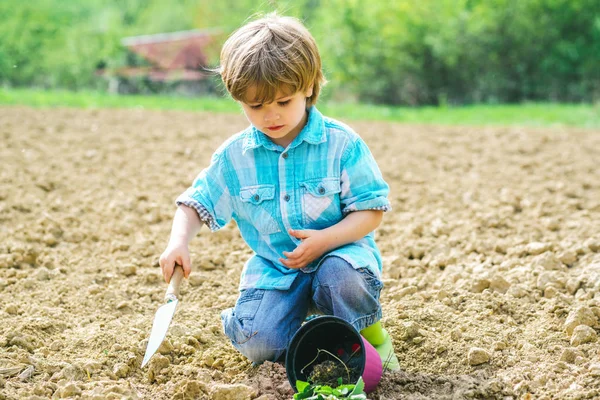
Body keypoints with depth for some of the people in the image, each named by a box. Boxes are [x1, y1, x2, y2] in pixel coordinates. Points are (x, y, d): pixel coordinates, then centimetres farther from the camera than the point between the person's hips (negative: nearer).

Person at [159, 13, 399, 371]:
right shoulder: (234, 156, -2)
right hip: (274, 267, 2)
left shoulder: (342, 144, -11)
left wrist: (326, 239, -25)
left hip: (339, 249, -2)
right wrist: (178, 242, -14)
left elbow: (371, 210, -9)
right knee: (258, 344, -22)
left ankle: (372, 333, -3)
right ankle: (300, 314, 15)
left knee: (343, 279, -39)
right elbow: (197, 203, 8)